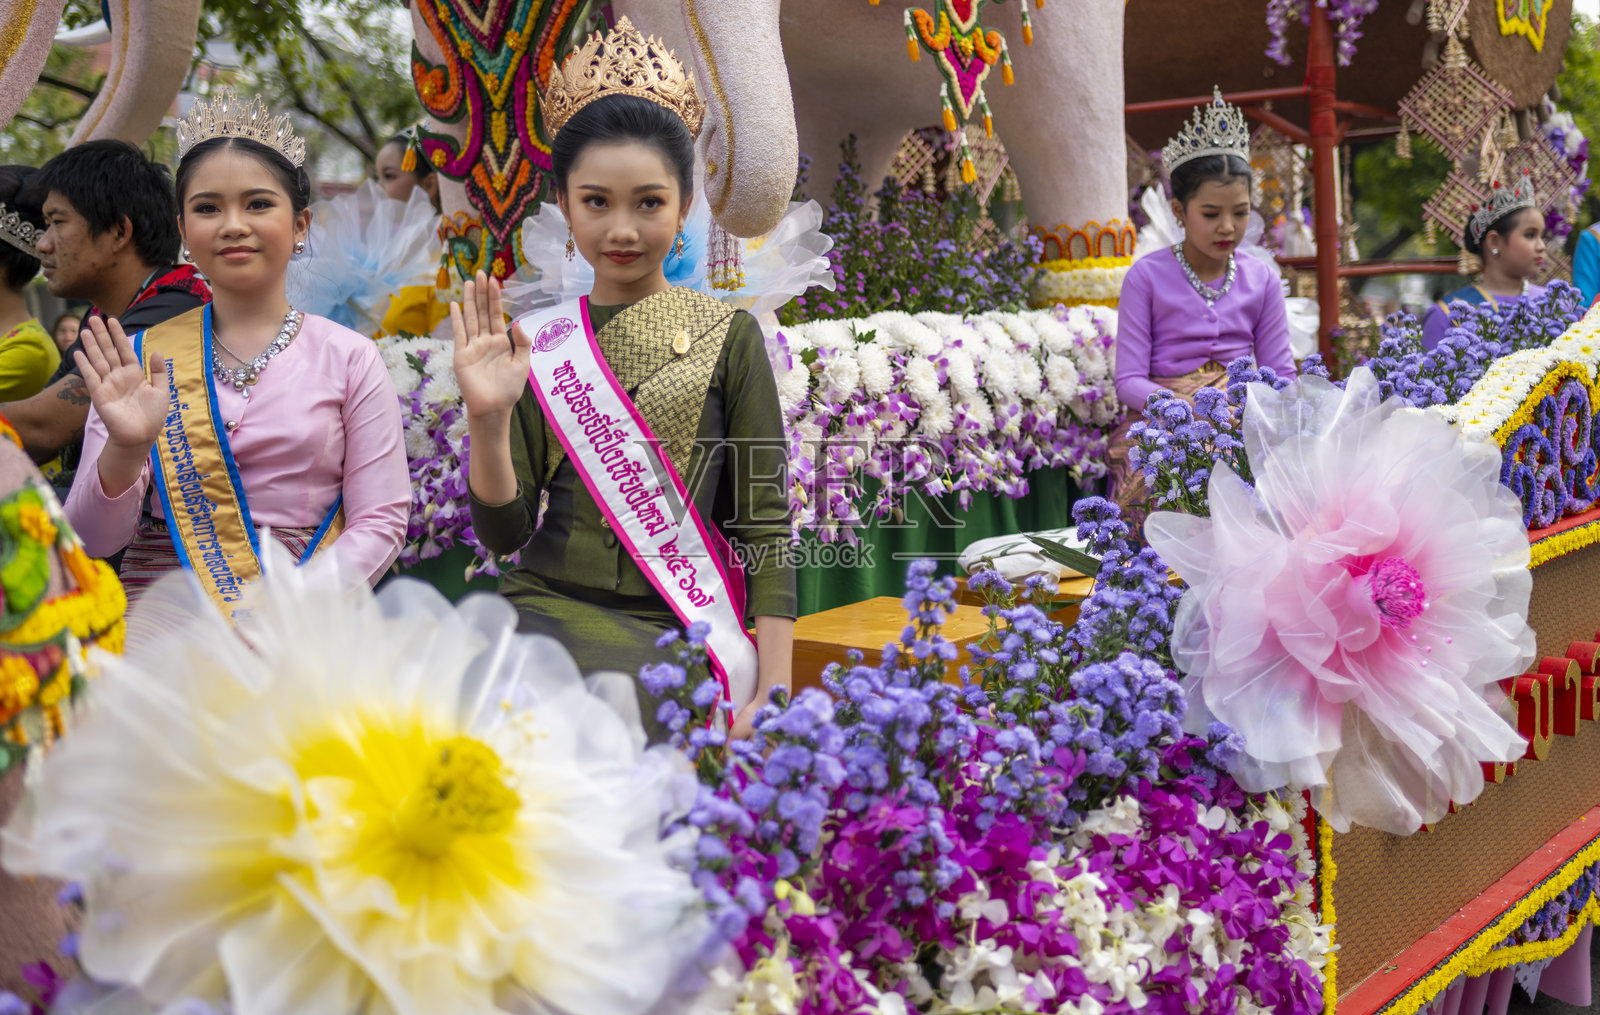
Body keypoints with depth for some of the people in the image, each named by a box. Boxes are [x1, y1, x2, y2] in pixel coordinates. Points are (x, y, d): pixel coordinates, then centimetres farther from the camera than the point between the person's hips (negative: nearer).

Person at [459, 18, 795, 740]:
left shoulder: (728, 337, 5)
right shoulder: (536, 345, 10)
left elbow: (764, 521, 2)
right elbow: (504, 531, 6)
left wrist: (773, 692, -6)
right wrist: (488, 418, -12)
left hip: (680, 628, -2)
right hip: (546, 610, 2)